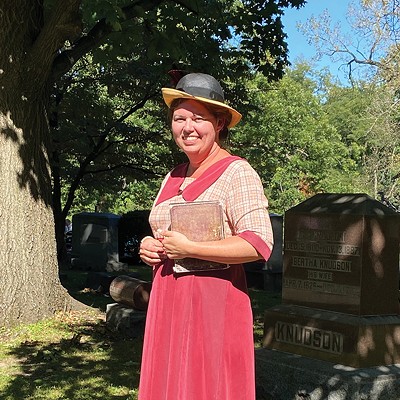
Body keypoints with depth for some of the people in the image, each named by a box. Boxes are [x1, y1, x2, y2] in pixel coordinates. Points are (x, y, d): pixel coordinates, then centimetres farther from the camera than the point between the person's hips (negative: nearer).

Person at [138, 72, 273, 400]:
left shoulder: (237, 173, -9)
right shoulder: (173, 177, 14)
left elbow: (259, 244, -19)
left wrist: (188, 249, -18)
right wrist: (149, 249, 4)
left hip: (215, 301, -7)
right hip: (168, 301, 7)